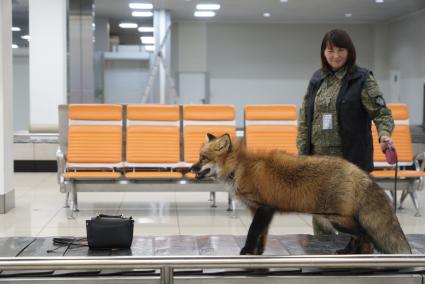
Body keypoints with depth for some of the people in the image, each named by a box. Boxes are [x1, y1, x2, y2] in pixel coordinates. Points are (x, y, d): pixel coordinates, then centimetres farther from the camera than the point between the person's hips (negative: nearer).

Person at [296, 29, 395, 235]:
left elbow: (381, 111, -8)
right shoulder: (317, 79, 10)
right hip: (318, 158, 4)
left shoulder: (362, 79, -3)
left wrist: (384, 133, -28)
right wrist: (302, 154, 7)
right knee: (320, 215, 9)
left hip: (350, 158, -4)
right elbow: (304, 119, 12)